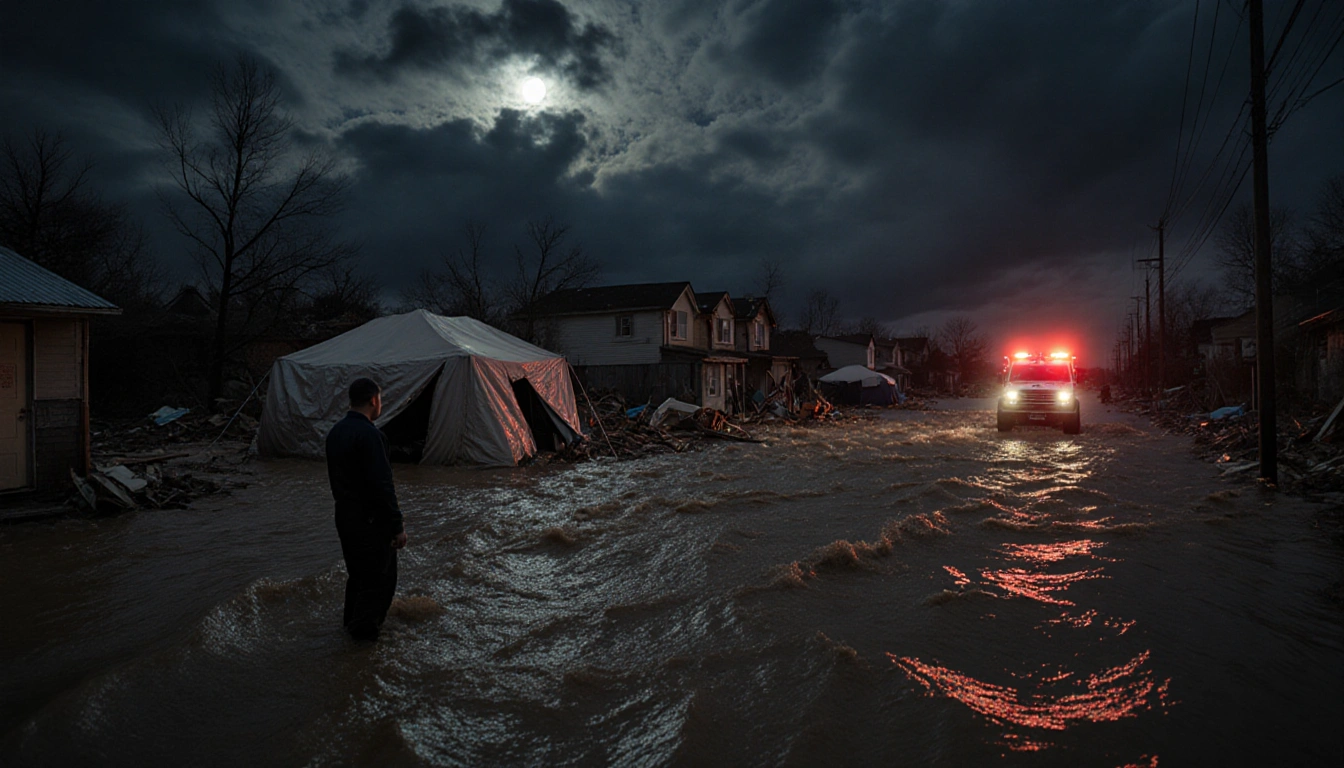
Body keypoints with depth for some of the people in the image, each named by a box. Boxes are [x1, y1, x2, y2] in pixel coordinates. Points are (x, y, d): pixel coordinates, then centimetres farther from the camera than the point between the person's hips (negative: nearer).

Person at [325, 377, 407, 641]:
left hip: (344, 515, 9)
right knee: (380, 577, 7)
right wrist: (397, 525, -19)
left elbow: (334, 477, 15)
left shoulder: (335, 432, 7)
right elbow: (382, 485, -25)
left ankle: (352, 621, 38)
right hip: (371, 520, -9)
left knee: (357, 572, 24)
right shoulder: (369, 434, -23)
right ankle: (365, 628, 17)